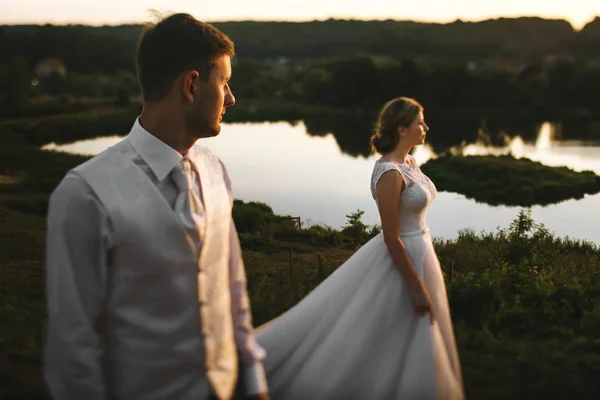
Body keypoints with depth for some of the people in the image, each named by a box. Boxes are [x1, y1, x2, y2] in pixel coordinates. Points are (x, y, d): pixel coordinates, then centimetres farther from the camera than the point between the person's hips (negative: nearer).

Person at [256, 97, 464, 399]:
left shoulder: (409, 163, 6)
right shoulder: (389, 174, -24)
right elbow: (391, 238, -24)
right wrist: (417, 288, -21)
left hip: (416, 253, 10)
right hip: (400, 263, -10)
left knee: (409, 350, 18)